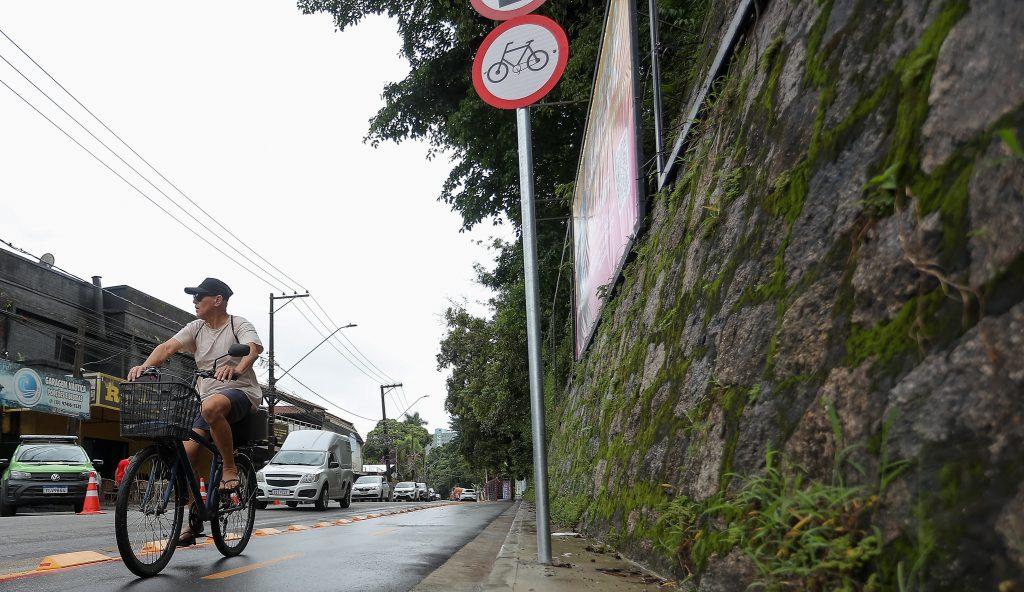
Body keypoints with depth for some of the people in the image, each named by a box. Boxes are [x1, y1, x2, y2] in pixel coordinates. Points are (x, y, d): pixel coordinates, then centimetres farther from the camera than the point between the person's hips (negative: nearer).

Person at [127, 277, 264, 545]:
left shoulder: (239, 325, -5)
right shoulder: (196, 328, 11)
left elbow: (254, 347, -26)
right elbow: (168, 347, -4)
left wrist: (237, 368, -47)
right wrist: (145, 366, -24)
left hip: (241, 392, -6)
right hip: (208, 397, 6)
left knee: (211, 407, -40)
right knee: (186, 455, -7)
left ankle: (230, 468, -21)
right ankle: (194, 519, 6)